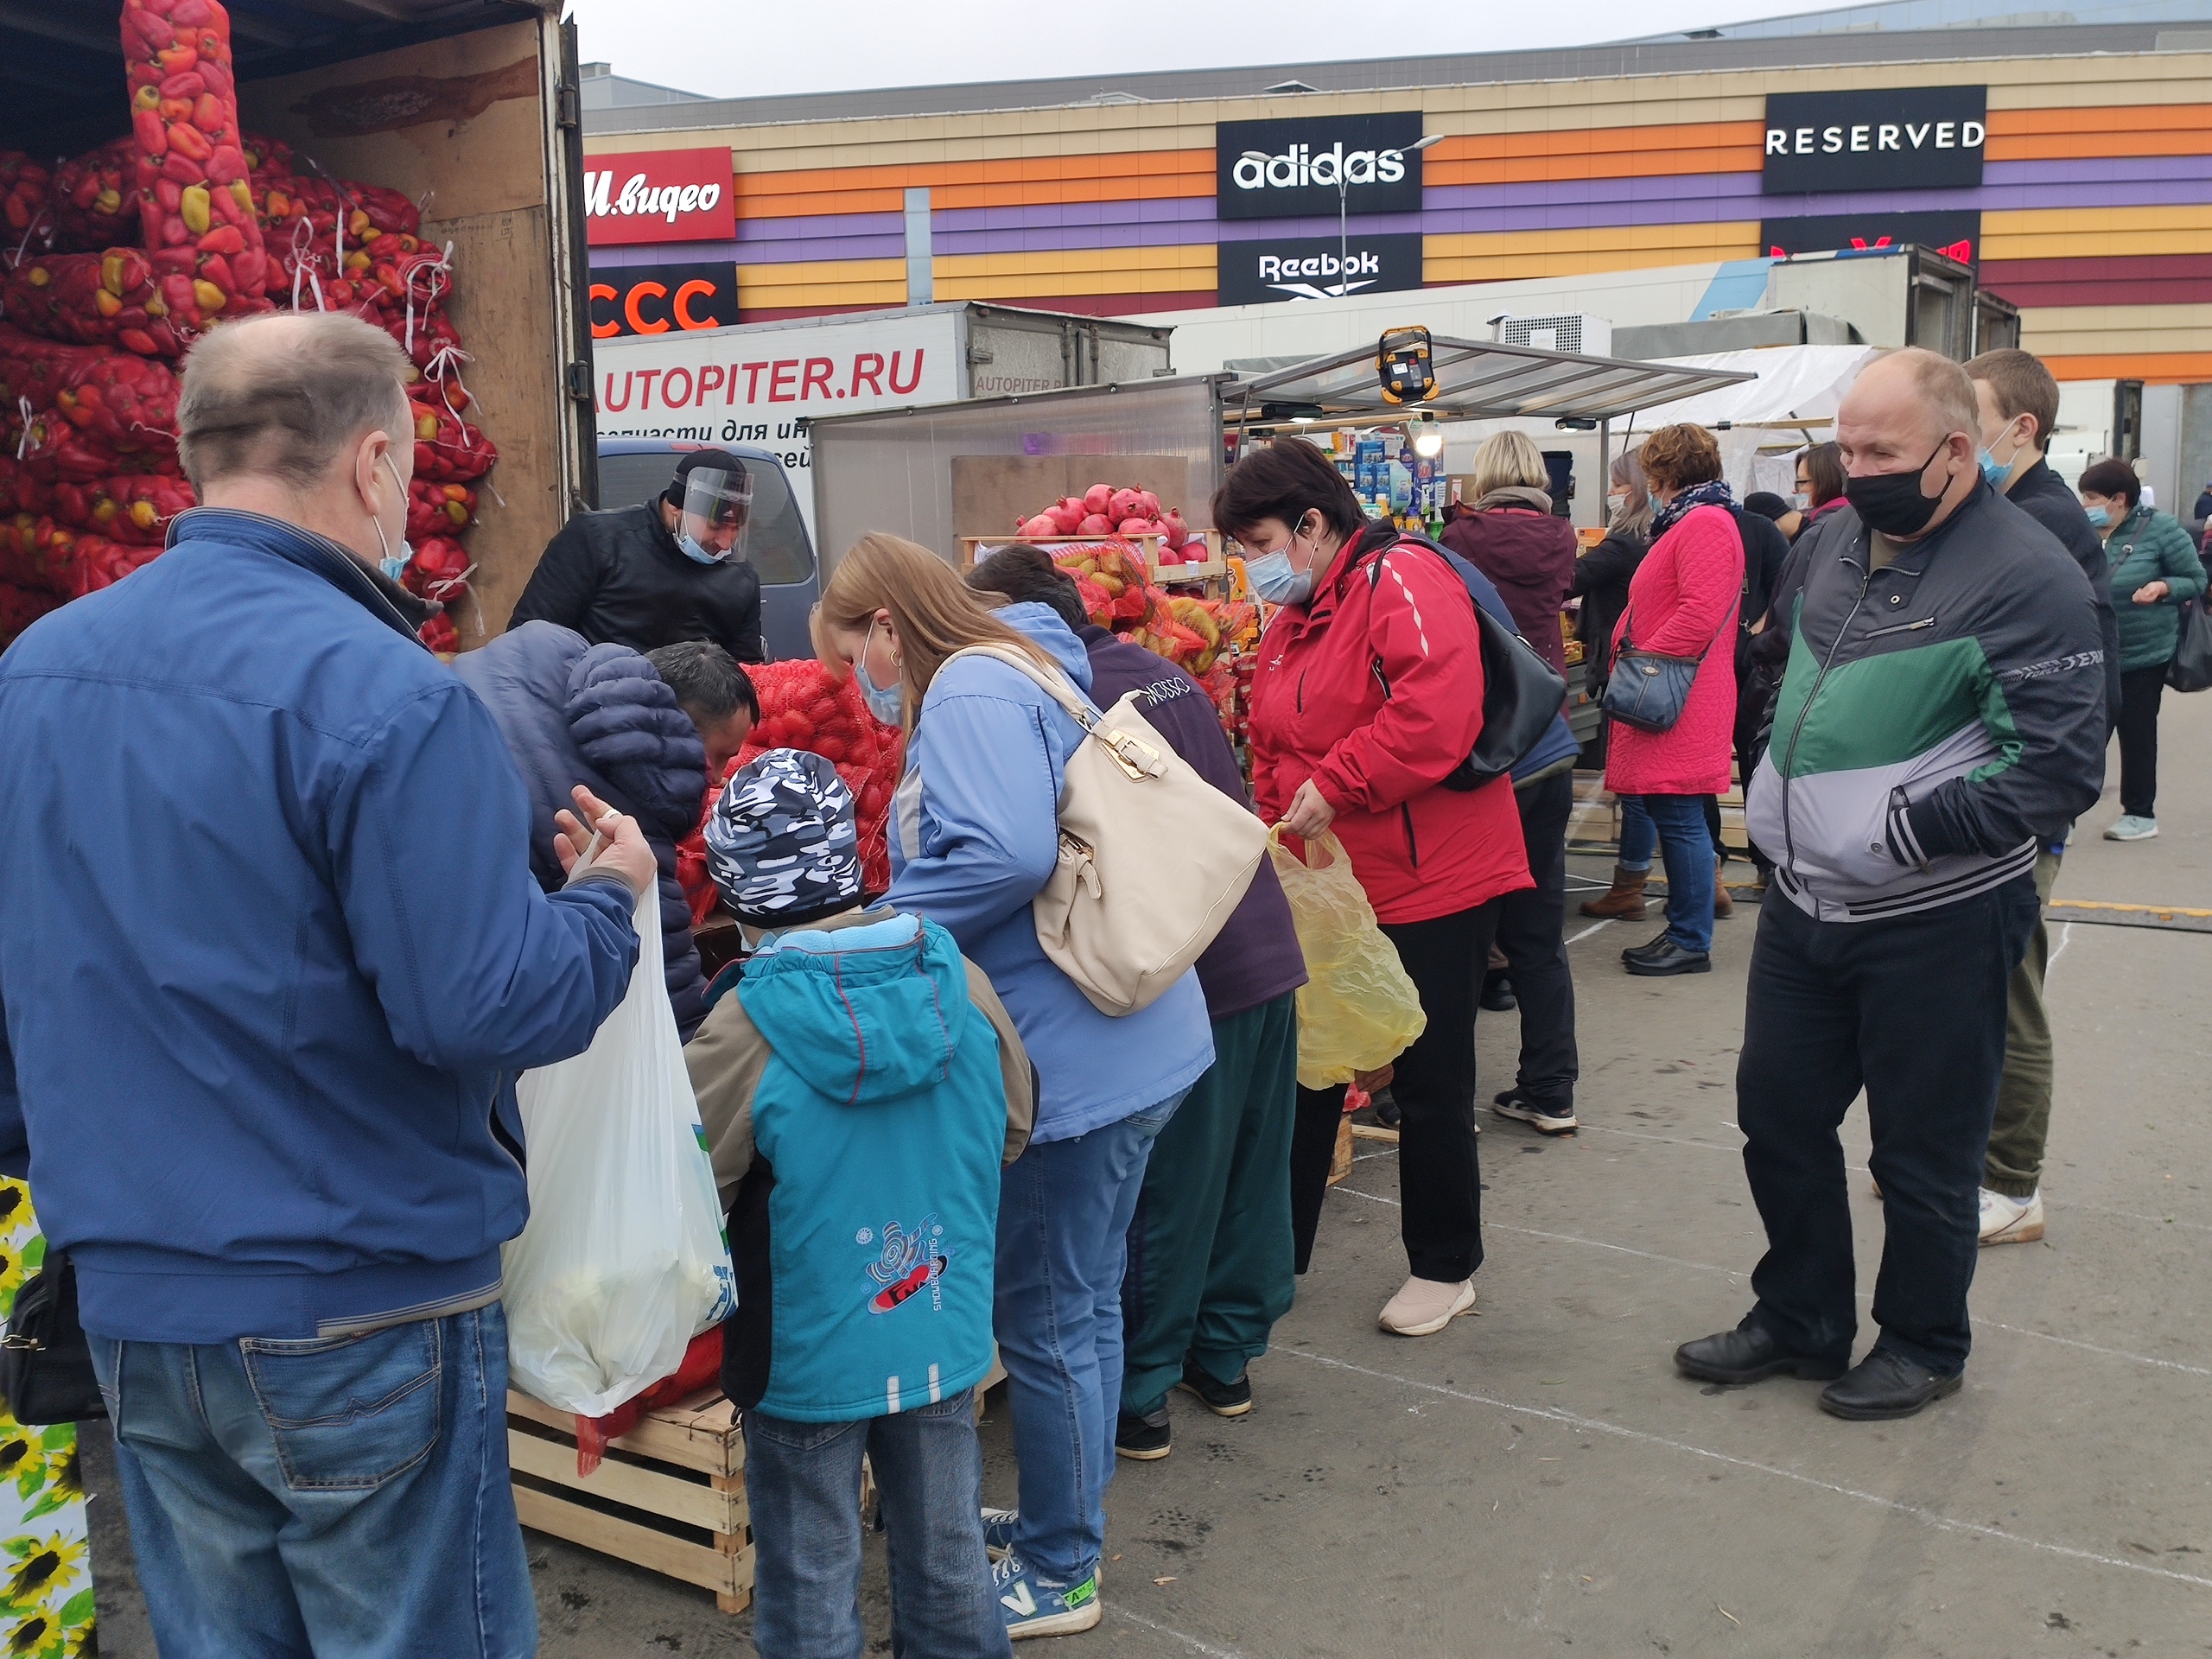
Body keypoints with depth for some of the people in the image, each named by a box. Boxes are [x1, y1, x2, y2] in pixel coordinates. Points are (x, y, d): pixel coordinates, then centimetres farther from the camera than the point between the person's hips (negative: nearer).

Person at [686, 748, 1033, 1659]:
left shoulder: (742, 1032, -22)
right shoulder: (960, 983, -11)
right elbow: (1012, 1129, 5)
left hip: (808, 1359, -3)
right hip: (949, 1341, 4)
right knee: (948, 1555, 21)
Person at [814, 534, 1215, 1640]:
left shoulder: (969, 693, -15)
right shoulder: (1016, 676, 16)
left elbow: (1004, 854, -30)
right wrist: (894, 920, 14)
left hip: (1072, 1061, -10)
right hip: (1123, 1044, 10)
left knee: (1044, 1320, 5)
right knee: (1084, 1303, 22)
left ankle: (1058, 1572, 23)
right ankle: (1067, 1520, 38)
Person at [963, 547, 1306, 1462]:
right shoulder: (1159, 669, 14)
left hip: (1189, 975, -8)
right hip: (1267, 951, 9)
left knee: (1162, 1193, 4)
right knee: (1249, 1171, 18)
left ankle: (1136, 1395, 18)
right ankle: (1225, 1357, 34)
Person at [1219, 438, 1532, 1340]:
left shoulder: (1401, 580, -15)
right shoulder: (1289, 620, 13)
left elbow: (1439, 709, -31)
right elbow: (1272, 750, 19)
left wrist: (1335, 785, -26)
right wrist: (1277, 823, 2)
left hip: (1432, 885, -8)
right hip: (1328, 885, 9)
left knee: (1430, 1082, 5)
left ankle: (1444, 1268, 23)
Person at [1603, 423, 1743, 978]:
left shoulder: (1706, 524, -13)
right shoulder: (1690, 521, 22)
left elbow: (1701, 614, -23)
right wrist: (1633, 653, 19)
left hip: (1680, 704, -11)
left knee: (1679, 820, -6)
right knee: (1675, 819, 13)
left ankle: (1691, 942, 0)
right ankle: (1685, 928, 19)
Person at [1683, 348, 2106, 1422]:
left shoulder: (2023, 576, -17)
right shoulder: (1837, 541, 6)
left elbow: (2062, 769, -20)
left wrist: (1907, 827, -23)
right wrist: (1781, 789, 9)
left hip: (1937, 921, -7)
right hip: (1803, 901, 7)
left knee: (1923, 1152, 9)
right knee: (1777, 1112, 16)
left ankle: (1923, 1345, 31)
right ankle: (1799, 1319, 35)